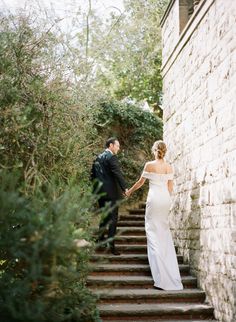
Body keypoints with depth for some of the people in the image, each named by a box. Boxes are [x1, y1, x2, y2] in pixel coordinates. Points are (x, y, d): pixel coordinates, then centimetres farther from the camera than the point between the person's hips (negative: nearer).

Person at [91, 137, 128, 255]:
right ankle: (111, 244, -5)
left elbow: (93, 175, 17)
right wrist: (125, 188, -19)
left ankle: (101, 239, 24)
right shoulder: (111, 157, -12)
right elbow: (118, 173, -19)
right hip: (111, 192, -8)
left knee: (103, 217, 18)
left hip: (100, 192, 8)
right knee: (113, 219, -3)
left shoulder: (98, 157, 13)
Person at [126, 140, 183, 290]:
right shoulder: (169, 167, 6)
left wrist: (129, 191, 21)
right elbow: (170, 187, 10)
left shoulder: (149, 165, -6)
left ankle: (162, 278, -8)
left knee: (154, 233, -2)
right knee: (165, 233, 15)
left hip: (154, 199, -5)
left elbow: (140, 182, 5)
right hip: (166, 199, 5)